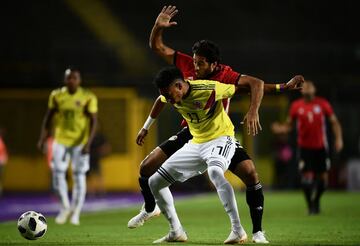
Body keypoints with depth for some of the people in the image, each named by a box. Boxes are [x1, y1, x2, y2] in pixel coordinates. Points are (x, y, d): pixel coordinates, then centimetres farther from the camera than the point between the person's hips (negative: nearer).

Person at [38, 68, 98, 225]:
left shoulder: (88, 97, -8)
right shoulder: (57, 96, -1)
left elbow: (93, 121, -8)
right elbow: (48, 117, 10)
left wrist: (88, 143, -18)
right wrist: (42, 138, 5)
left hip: (80, 142, -2)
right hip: (61, 140, 2)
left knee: (79, 176, 0)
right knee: (58, 173, -7)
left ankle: (75, 213, 12)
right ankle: (65, 207, 14)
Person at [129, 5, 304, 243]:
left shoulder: (226, 76, -23)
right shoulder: (186, 64, -12)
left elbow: (256, 83, -37)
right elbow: (157, 46, -7)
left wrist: (253, 111, -52)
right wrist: (158, 27, -25)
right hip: (191, 132, 3)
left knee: (251, 173, -21)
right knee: (146, 166, -3)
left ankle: (257, 231, -7)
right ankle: (150, 208, 28)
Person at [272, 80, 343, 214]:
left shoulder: (323, 104, -1)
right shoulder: (296, 106, 0)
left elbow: (334, 122, 5)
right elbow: (289, 125, 7)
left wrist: (338, 138, -6)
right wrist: (279, 128, -14)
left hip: (321, 147, 1)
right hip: (304, 147, -1)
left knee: (322, 178, 3)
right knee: (307, 177, -10)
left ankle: (316, 200, 30)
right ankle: (310, 206, 5)